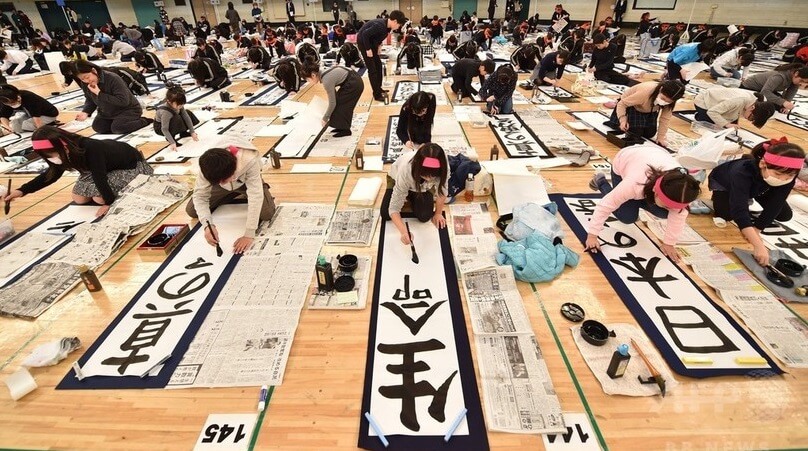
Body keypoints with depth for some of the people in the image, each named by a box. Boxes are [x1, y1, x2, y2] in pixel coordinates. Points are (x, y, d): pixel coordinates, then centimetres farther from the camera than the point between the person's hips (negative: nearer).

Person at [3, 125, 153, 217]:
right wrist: (22, 190, -4)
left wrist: (108, 202, -24)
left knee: (100, 198, -22)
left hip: (130, 164, -8)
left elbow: (99, 178, -32)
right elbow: (52, 174, 2)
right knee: (79, 198, 2)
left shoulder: (91, 150, -38)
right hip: (107, 165, 8)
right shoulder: (66, 153, -13)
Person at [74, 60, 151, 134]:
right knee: (97, 127, 1)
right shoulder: (85, 85, -8)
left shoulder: (113, 79, -29)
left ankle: (144, 121, -5)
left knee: (117, 128, -27)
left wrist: (99, 94, -34)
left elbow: (123, 101, -35)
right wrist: (85, 112, -13)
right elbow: (90, 100, 7)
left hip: (128, 109, -8)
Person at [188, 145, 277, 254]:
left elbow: (256, 196, -45)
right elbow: (200, 196, -27)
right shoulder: (207, 167, -35)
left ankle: (243, 193, 10)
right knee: (191, 210, -5)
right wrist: (207, 225, -45)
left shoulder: (249, 161, -45)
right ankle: (236, 194, 14)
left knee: (267, 214, -24)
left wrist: (249, 234, -47)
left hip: (247, 182, -2)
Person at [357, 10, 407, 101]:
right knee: (372, 69, -9)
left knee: (378, 65, 14)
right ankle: (377, 94, -3)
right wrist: (368, 49, -24)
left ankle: (378, 88, 27)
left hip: (371, 42, 9)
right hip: (363, 42, -9)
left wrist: (378, 46, 5)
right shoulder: (380, 25, -30)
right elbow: (365, 34, -29)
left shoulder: (387, 26, -3)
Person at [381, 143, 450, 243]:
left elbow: (442, 190, -19)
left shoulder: (443, 165, -39)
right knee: (386, 215, -13)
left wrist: (438, 213, -9)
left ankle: (411, 197, 17)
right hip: (398, 179, -1)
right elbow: (394, 208, -40)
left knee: (424, 217, -15)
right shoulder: (405, 171, -45)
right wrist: (403, 232, -54)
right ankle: (407, 195, 17)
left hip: (423, 186, 2)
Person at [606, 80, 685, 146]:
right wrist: (622, 119, -48)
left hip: (650, 111, 5)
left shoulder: (670, 99, -26)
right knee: (635, 132, -18)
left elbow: (665, 119, -19)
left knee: (650, 134, 1)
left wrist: (661, 138, -20)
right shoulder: (645, 92, -43)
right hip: (631, 106, -5)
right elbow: (622, 103, -35)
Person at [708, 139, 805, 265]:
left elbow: (774, 205, -25)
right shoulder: (742, 173, -48)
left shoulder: (788, 175, -32)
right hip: (723, 183, -5)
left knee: (785, 214, 1)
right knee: (726, 214, -30)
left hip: (756, 187, 5)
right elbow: (739, 211, -55)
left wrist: (756, 229, -27)